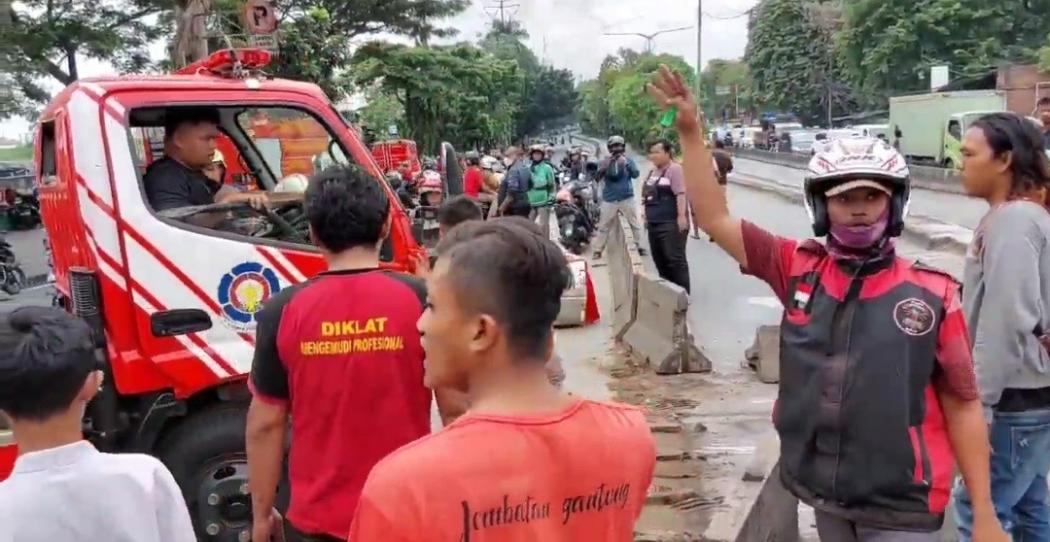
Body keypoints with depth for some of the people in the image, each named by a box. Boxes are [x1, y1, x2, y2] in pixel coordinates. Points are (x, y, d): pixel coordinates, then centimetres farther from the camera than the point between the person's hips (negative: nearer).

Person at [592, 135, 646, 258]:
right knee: (603, 226, 2)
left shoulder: (628, 160, 2)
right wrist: (605, 166, -24)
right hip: (609, 199, 0)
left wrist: (627, 164, -26)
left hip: (627, 198, 0)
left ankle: (640, 247, 13)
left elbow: (635, 174, -11)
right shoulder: (605, 161, 2)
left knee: (635, 224, 4)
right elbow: (598, 176, -7)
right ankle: (598, 250, 7)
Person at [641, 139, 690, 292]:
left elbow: (681, 194, -19)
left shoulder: (674, 169, -10)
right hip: (654, 223, 9)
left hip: (671, 223, -9)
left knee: (675, 259, -8)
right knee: (659, 259, 13)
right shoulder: (653, 172, 18)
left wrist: (681, 216, -26)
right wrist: (647, 216, 22)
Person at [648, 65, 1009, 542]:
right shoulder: (800, 269, -4)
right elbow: (715, 219, -3)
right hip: (825, 496, 3)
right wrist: (690, 132, -6)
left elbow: (963, 407, -5)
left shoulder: (932, 295, -10)